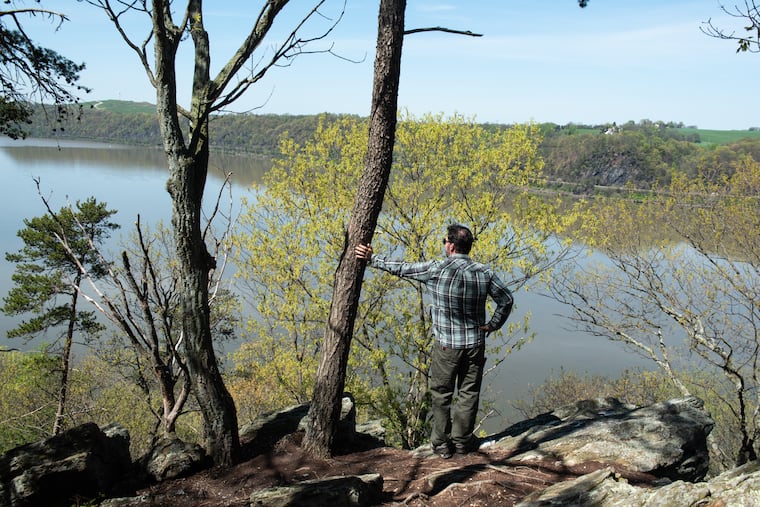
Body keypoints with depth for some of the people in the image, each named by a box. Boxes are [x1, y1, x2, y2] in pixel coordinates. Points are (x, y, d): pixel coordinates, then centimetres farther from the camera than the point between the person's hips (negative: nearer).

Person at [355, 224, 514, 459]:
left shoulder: (436, 270, -16)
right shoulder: (484, 273, -6)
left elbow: (401, 268, -8)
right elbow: (506, 300, 0)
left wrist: (372, 259, 3)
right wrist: (492, 325, 9)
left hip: (446, 346, -3)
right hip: (475, 345, 3)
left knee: (441, 394, 13)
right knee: (468, 393, 15)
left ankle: (442, 443, 21)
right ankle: (463, 440, 27)